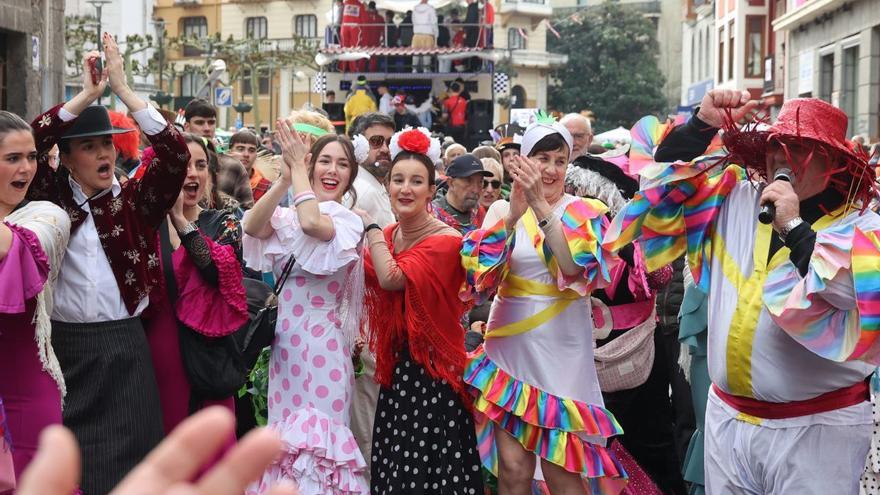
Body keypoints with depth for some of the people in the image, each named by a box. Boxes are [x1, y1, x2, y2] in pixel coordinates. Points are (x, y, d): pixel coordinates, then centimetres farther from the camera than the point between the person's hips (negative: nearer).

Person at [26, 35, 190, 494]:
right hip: (63, 345, 0)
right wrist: (86, 95, -14)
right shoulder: (51, 199, 5)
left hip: (125, 347, 0)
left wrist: (123, 90, -12)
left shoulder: (135, 199, 5)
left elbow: (177, 156, -9)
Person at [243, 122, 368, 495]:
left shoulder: (348, 222, -3)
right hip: (283, 342, 5)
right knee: (285, 438, 10)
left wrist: (297, 166, -15)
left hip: (322, 344, -5)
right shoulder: (287, 216, 9)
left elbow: (313, 224, -25)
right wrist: (286, 177, -19)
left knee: (317, 439, -4)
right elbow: (252, 227, -13)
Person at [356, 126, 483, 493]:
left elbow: (392, 279, -24)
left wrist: (369, 226, -14)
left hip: (433, 371, -7)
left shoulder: (445, 241, -15)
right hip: (396, 369, 7)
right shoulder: (385, 237, 8)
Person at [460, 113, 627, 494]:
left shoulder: (583, 212, 1)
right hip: (511, 349, 1)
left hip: (561, 353, -1)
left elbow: (575, 267, -17)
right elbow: (482, 273, -10)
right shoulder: (503, 209, 5)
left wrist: (541, 206, -24)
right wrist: (514, 213, -23)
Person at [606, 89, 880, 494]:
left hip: (816, 428, -4)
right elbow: (664, 174, 16)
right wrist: (704, 124, 1)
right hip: (727, 418, 5)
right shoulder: (735, 200, 9)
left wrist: (794, 228, -20)